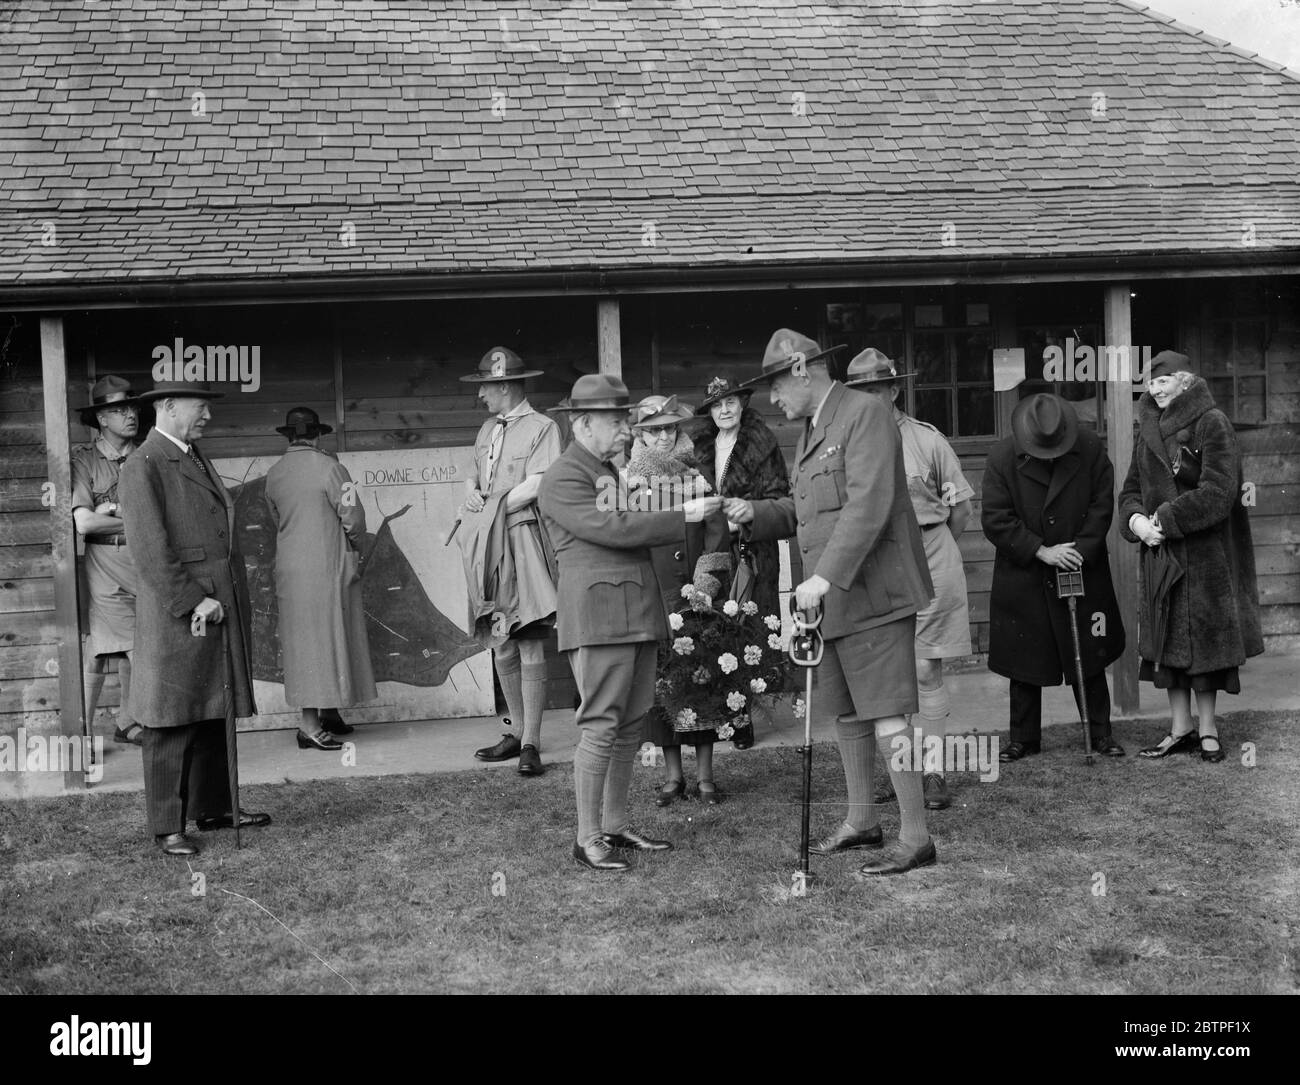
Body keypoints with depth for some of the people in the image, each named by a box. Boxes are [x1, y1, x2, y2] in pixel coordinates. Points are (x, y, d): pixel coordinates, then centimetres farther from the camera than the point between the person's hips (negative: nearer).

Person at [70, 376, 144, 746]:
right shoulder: (84, 459, -1)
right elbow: (84, 523, -10)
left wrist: (113, 511, -10)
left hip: (147, 565, 4)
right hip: (107, 566, -3)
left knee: (132, 650, 12)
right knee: (98, 653, -2)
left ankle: (127, 723, 26)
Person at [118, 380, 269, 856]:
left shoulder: (198, 459, 17)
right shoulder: (143, 468, -10)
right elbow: (152, 551, -17)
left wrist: (222, 601, 8)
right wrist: (194, 602, -18)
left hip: (221, 611, 8)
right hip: (177, 617, -8)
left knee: (215, 716, 14)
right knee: (172, 726, -1)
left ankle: (214, 808, 25)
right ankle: (167, 828, 6)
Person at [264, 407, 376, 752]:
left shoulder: (274, 474, 6)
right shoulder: (328, 467, -11)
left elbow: (277, 519, 11)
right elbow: (352, 516, -10)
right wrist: (355, 548, 8)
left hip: (289, 567, 6)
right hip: (326, 567, -6)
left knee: (302, 641, 11)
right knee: (325, 637, -2)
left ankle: (328, 714, 20)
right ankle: (310, 725, -5)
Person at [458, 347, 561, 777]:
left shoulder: (541, 428, -4)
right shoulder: (487, 430, 18)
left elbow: (536, 486, -13)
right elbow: (473, 476, 24)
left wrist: (493, 507, -7)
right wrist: (472, 495, 2)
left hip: (524, 542, -7)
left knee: (530, 644, -6)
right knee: (501, 645, 10)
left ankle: (530, 743, -3)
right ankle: (517, 731, 21)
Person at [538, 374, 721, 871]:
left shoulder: (610, 471, 23)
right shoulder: (562, 480, -8)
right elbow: (613, 529, -18)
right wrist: (682, 515, -15)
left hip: (636, 613, 9)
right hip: (598, 615, -9)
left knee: (631, 725, 10)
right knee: (601, 726, -9)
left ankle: (615, 825, 18)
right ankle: (588, 839, -3)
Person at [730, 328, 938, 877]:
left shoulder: (865, 413, -12)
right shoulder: (812, 430, 18)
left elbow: (868, 505, -21)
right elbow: (801, 511, 24)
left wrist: (823, 578, -26)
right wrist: (754, 512, 5)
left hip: (872, 592, -10)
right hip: (833, 598, 10)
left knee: (886, 716, -9)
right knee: (846, 712, 16)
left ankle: (915, 837, -2)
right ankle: (861, 821, 29)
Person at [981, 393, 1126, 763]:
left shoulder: (1090, 449, -7)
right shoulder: (1002, 458, -11)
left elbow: (1102, 505, -3)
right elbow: (995, 519, -11)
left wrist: (1081, 551, -14)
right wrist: (1042, 551, -16)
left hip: (1082, 571, 0)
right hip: (1023, 577, 0)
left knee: (1088, 656, 7)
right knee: (1024, 660, 7)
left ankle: (1100, 732, 19)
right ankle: (1024, 737, 18)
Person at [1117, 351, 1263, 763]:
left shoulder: (1212, 424, -9)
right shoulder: (1148, 432, 11)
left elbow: (1218, 491, -18)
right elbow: (1131, 489, 12)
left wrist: (1165, 520, -19)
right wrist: (1136, 519, -10)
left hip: (1206, 554, -6)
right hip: (1161, 551, 6)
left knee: (1204, 636, 1)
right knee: (1168, 639, 6)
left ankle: (1207, 728, 12)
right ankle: (1181, 729, 14)